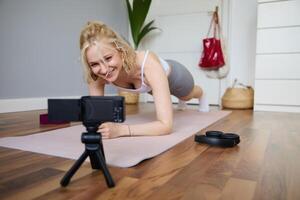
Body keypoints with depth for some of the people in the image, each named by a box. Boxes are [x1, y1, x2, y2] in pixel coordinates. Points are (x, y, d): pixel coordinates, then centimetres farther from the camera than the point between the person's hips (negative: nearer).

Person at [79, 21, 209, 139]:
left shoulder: (148, 64, -51)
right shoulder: (97, 74, -37)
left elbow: (166, 125, -53)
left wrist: (120, 129, -63)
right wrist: (99, 125, -49)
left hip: (173, 75, -3)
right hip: (152, 83, 4)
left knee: (186, 96, 35)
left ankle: (201, 97, 74)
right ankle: (181, 99, 78)